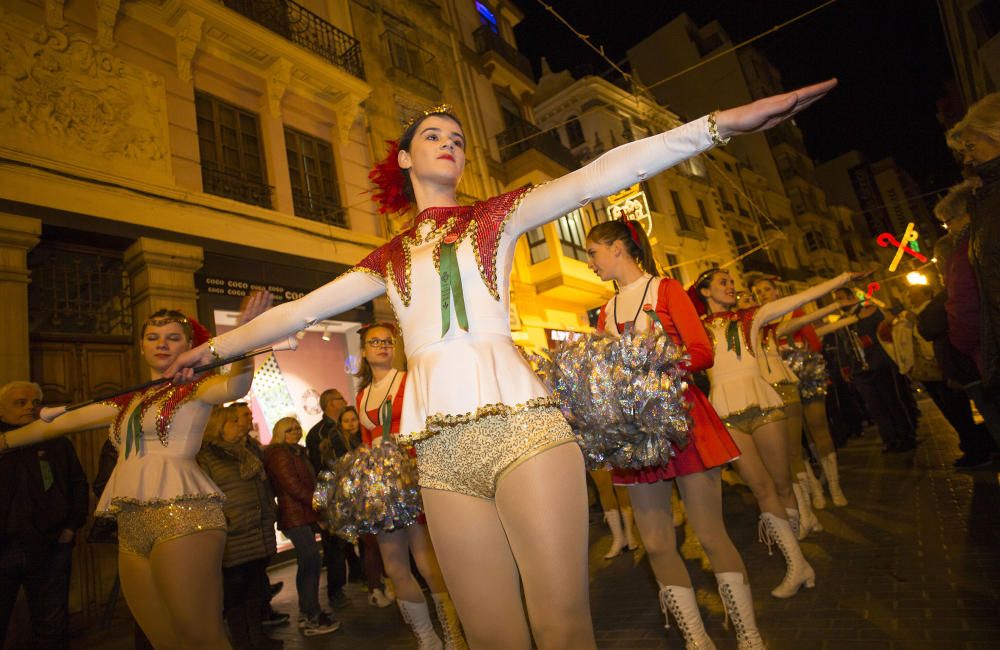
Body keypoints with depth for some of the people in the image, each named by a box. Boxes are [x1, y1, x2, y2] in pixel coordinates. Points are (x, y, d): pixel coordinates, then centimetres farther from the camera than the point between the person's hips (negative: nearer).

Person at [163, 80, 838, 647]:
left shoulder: (495, 217, 11)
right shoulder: (389, 259, 19)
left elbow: (601, 174, 0)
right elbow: (298, 310, 24)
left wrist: (722, 122, -6)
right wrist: (216, 345, 30)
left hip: (520, 423, -2)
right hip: (443, 450, 3)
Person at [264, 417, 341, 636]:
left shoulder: (298, 452, 19)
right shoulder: (278, 454, -10)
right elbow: (293, 486, -18)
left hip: (304, 514, 9)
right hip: (296, 516, -9)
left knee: (308, 564, 13)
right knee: (312, 563, -11)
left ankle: (307, 613, 22)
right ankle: (312, 619, -6)